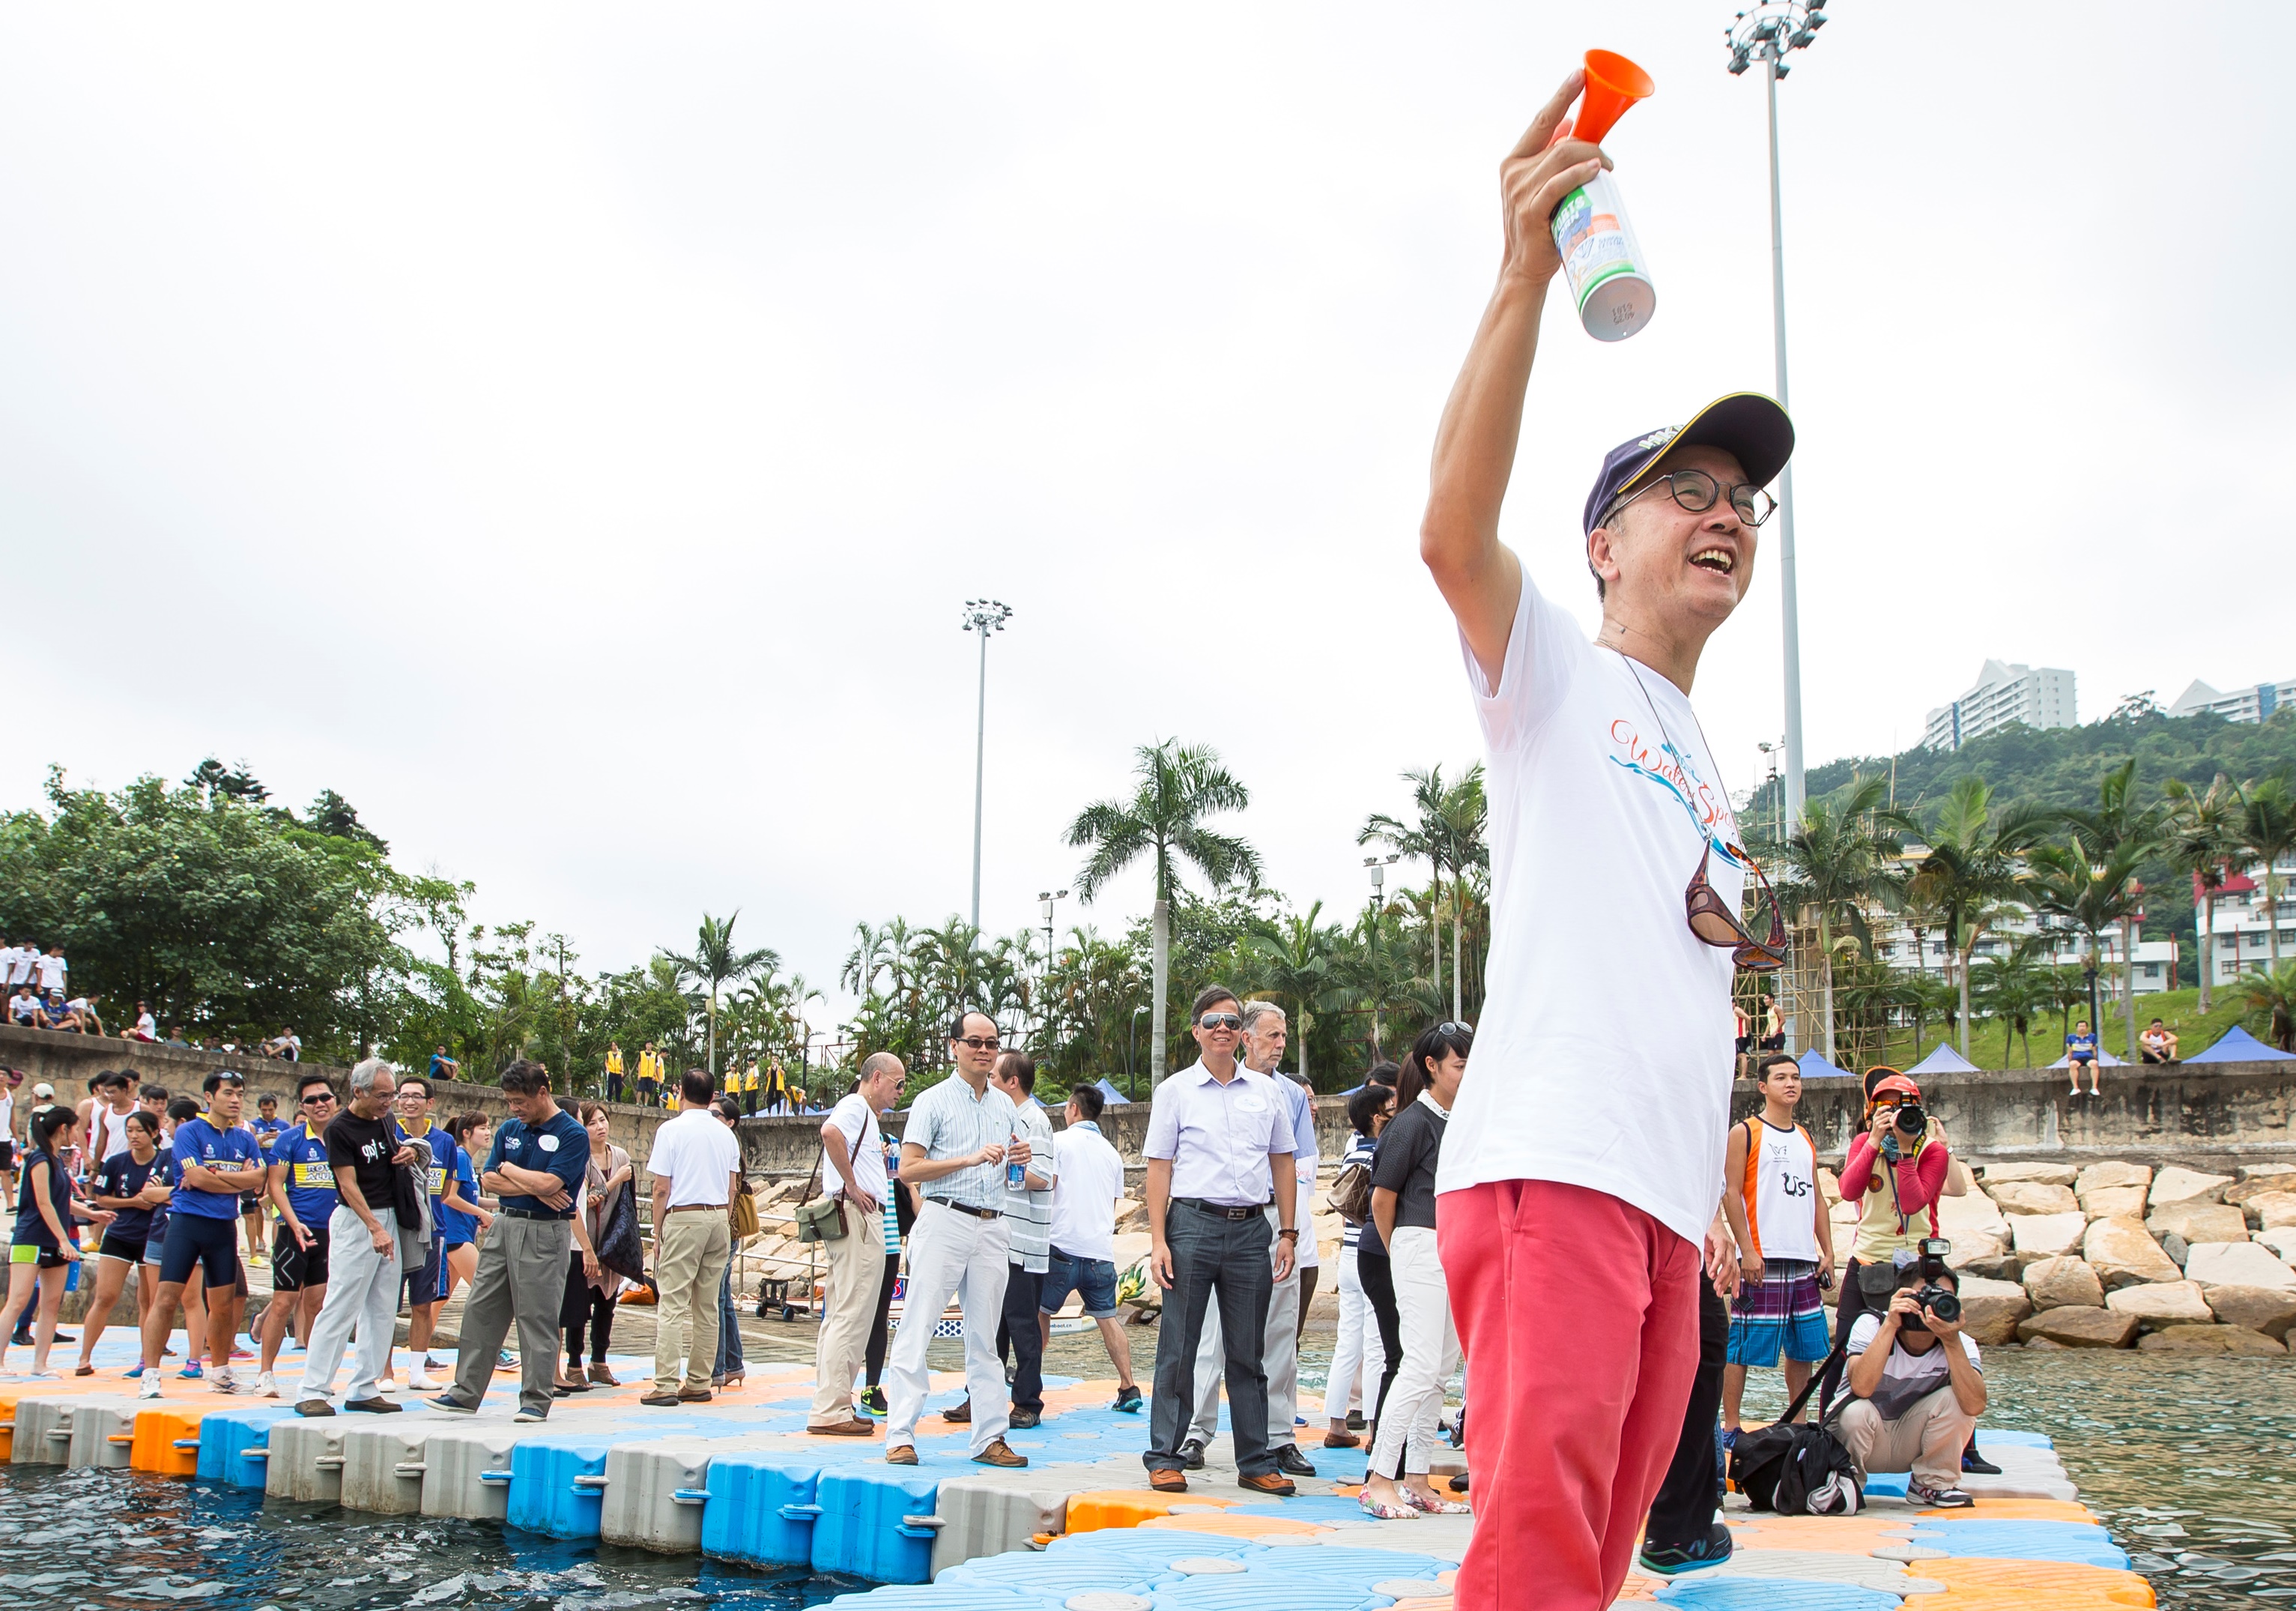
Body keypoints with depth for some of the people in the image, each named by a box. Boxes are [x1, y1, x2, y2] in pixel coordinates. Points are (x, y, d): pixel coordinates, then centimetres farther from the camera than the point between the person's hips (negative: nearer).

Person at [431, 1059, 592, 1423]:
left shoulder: (572, 1134, -9)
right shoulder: (510, 1130, 11)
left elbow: (548, 1183, -20)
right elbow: (488, 1180, 4)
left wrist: (509, 1170, -4)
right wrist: (532, 1188, -10)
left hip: (544, 1233, -7)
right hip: (503, 1226, 7)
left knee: (537, 1318, -2)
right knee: (480, 1310, 8)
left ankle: (536, 1400, 6)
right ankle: (466, 1393, 16)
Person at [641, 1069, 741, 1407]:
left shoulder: (671, 1130, -4)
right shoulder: (726, 1134, 11)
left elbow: (661, 1189, -6)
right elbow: (733, 1188, 12)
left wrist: (658, 1233, 2)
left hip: (683, 1217, -5)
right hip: (719, 1218, 5)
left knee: (672, 1304, -5)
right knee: (708, 1306, 9)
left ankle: (666, 1384, -10)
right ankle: (699, 1383, 12)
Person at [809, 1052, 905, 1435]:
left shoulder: (866, 1115, 23)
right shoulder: (855, 1106, -8)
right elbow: (830, 1131, -30)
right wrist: (852, 1185, -24)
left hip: (861, 1219, 11)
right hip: (858, 1219, -11)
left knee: (839, 1317, 12)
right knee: (852, 1317, -10)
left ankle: (831, 1406, 18)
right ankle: (830, 1410, -10)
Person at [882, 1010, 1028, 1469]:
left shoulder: (1005, 1105, 16)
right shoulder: (933, 1102, 0)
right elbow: (909, 1170, -8)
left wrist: (1020, 1160, 3)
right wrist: (972, 1158, -14)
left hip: (992, 1228, 5)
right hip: (945, 1223, -5)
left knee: (984, 1339, 8)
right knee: (917, 1329, -7)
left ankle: (990, 1438, 11)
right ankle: (900, 1436, -5)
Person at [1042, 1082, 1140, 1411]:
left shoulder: (1060, 1141, -1)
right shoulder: (1112, 1153, 16)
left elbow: (1045, 1187, -8)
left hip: (1063, 1245, -4)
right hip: (1101, 1250, 4)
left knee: (1041, 1312, 10)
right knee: (1107, 1317, 8)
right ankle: (1129, 1387, -1)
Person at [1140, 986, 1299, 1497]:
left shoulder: (1265, 1091, 12)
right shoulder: (1175, 1091, 4)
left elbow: (1283, 1164, 17)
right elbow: (1159, 1167, 1)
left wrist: (1287, 1232, 9)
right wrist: (1158, 1241, -6)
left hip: (1252, 1229, 3)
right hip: (1193, 1225, -2)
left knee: (1247, 1353, 8)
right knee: (1178, 1349, 1)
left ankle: (1256, 1462, 14)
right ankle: (1165, 1459, 9)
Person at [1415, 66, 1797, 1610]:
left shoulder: (1714, 776, 27)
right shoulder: (1553, 670, 5)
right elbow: (1453, 533, -18)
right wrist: (1525, 275, -27)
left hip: (1670, 1204, 8)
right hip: (1549, 1165, -8)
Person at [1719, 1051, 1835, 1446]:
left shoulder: (1805, 1139, 18)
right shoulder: (1745, 1133, -2)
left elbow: (1817, 1198, 19)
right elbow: (1731, 1193, -8)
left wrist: (1827, 1251, 10)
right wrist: (1747, 1250, -15)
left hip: (1804, 1261, 7)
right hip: (1762, 1259, -6)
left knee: (1804, 1347, 9)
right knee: (1742, 1347, -6)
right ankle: (1730, 1427, -1)